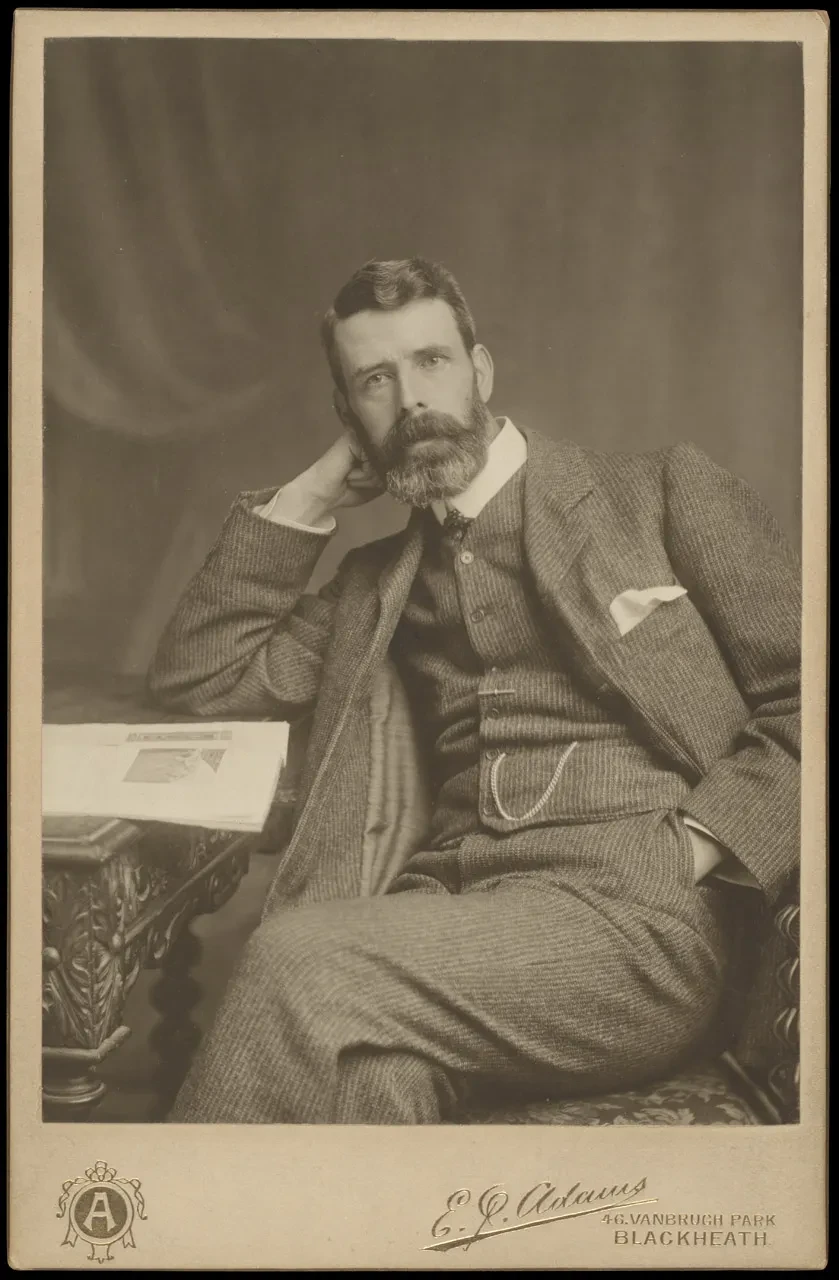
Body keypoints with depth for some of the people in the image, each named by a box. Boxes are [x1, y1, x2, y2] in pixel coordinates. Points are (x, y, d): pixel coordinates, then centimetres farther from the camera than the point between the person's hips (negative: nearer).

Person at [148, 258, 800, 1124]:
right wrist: (309, 495, 16)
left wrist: (687, 851, -10)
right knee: (374, 1055, -36)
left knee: (300, 959, -28)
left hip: (635, 921, -3)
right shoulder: (380, 579, 25)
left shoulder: (661, 492, 12)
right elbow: (194, 678, 19)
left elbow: (802, 703, 6)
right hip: (447, 912, 3)